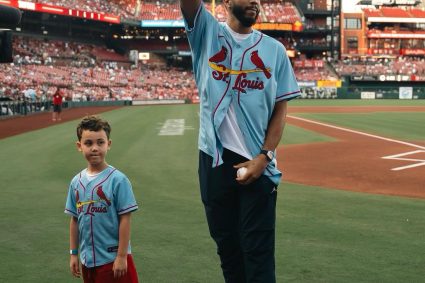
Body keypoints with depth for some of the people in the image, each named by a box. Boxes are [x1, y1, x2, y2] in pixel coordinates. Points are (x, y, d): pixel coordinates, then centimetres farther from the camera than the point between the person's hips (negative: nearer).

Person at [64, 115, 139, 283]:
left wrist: (122, 256, -13)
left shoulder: (117, 180, -13)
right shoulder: (76, 182, 3)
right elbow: (75, 220, 10)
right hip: (87, 260, 5)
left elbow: (124, 219, -12)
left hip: (113, 259, -5)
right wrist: (74, 254, 11)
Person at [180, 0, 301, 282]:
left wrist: (264, 156, -8)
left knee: (259, 249, 0)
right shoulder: (207, 32, 5)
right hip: (214, 159, 1)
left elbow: (280, 109, 3)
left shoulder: (274, 49, 6)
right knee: (226, 243, 12)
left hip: (258, 162, 0)